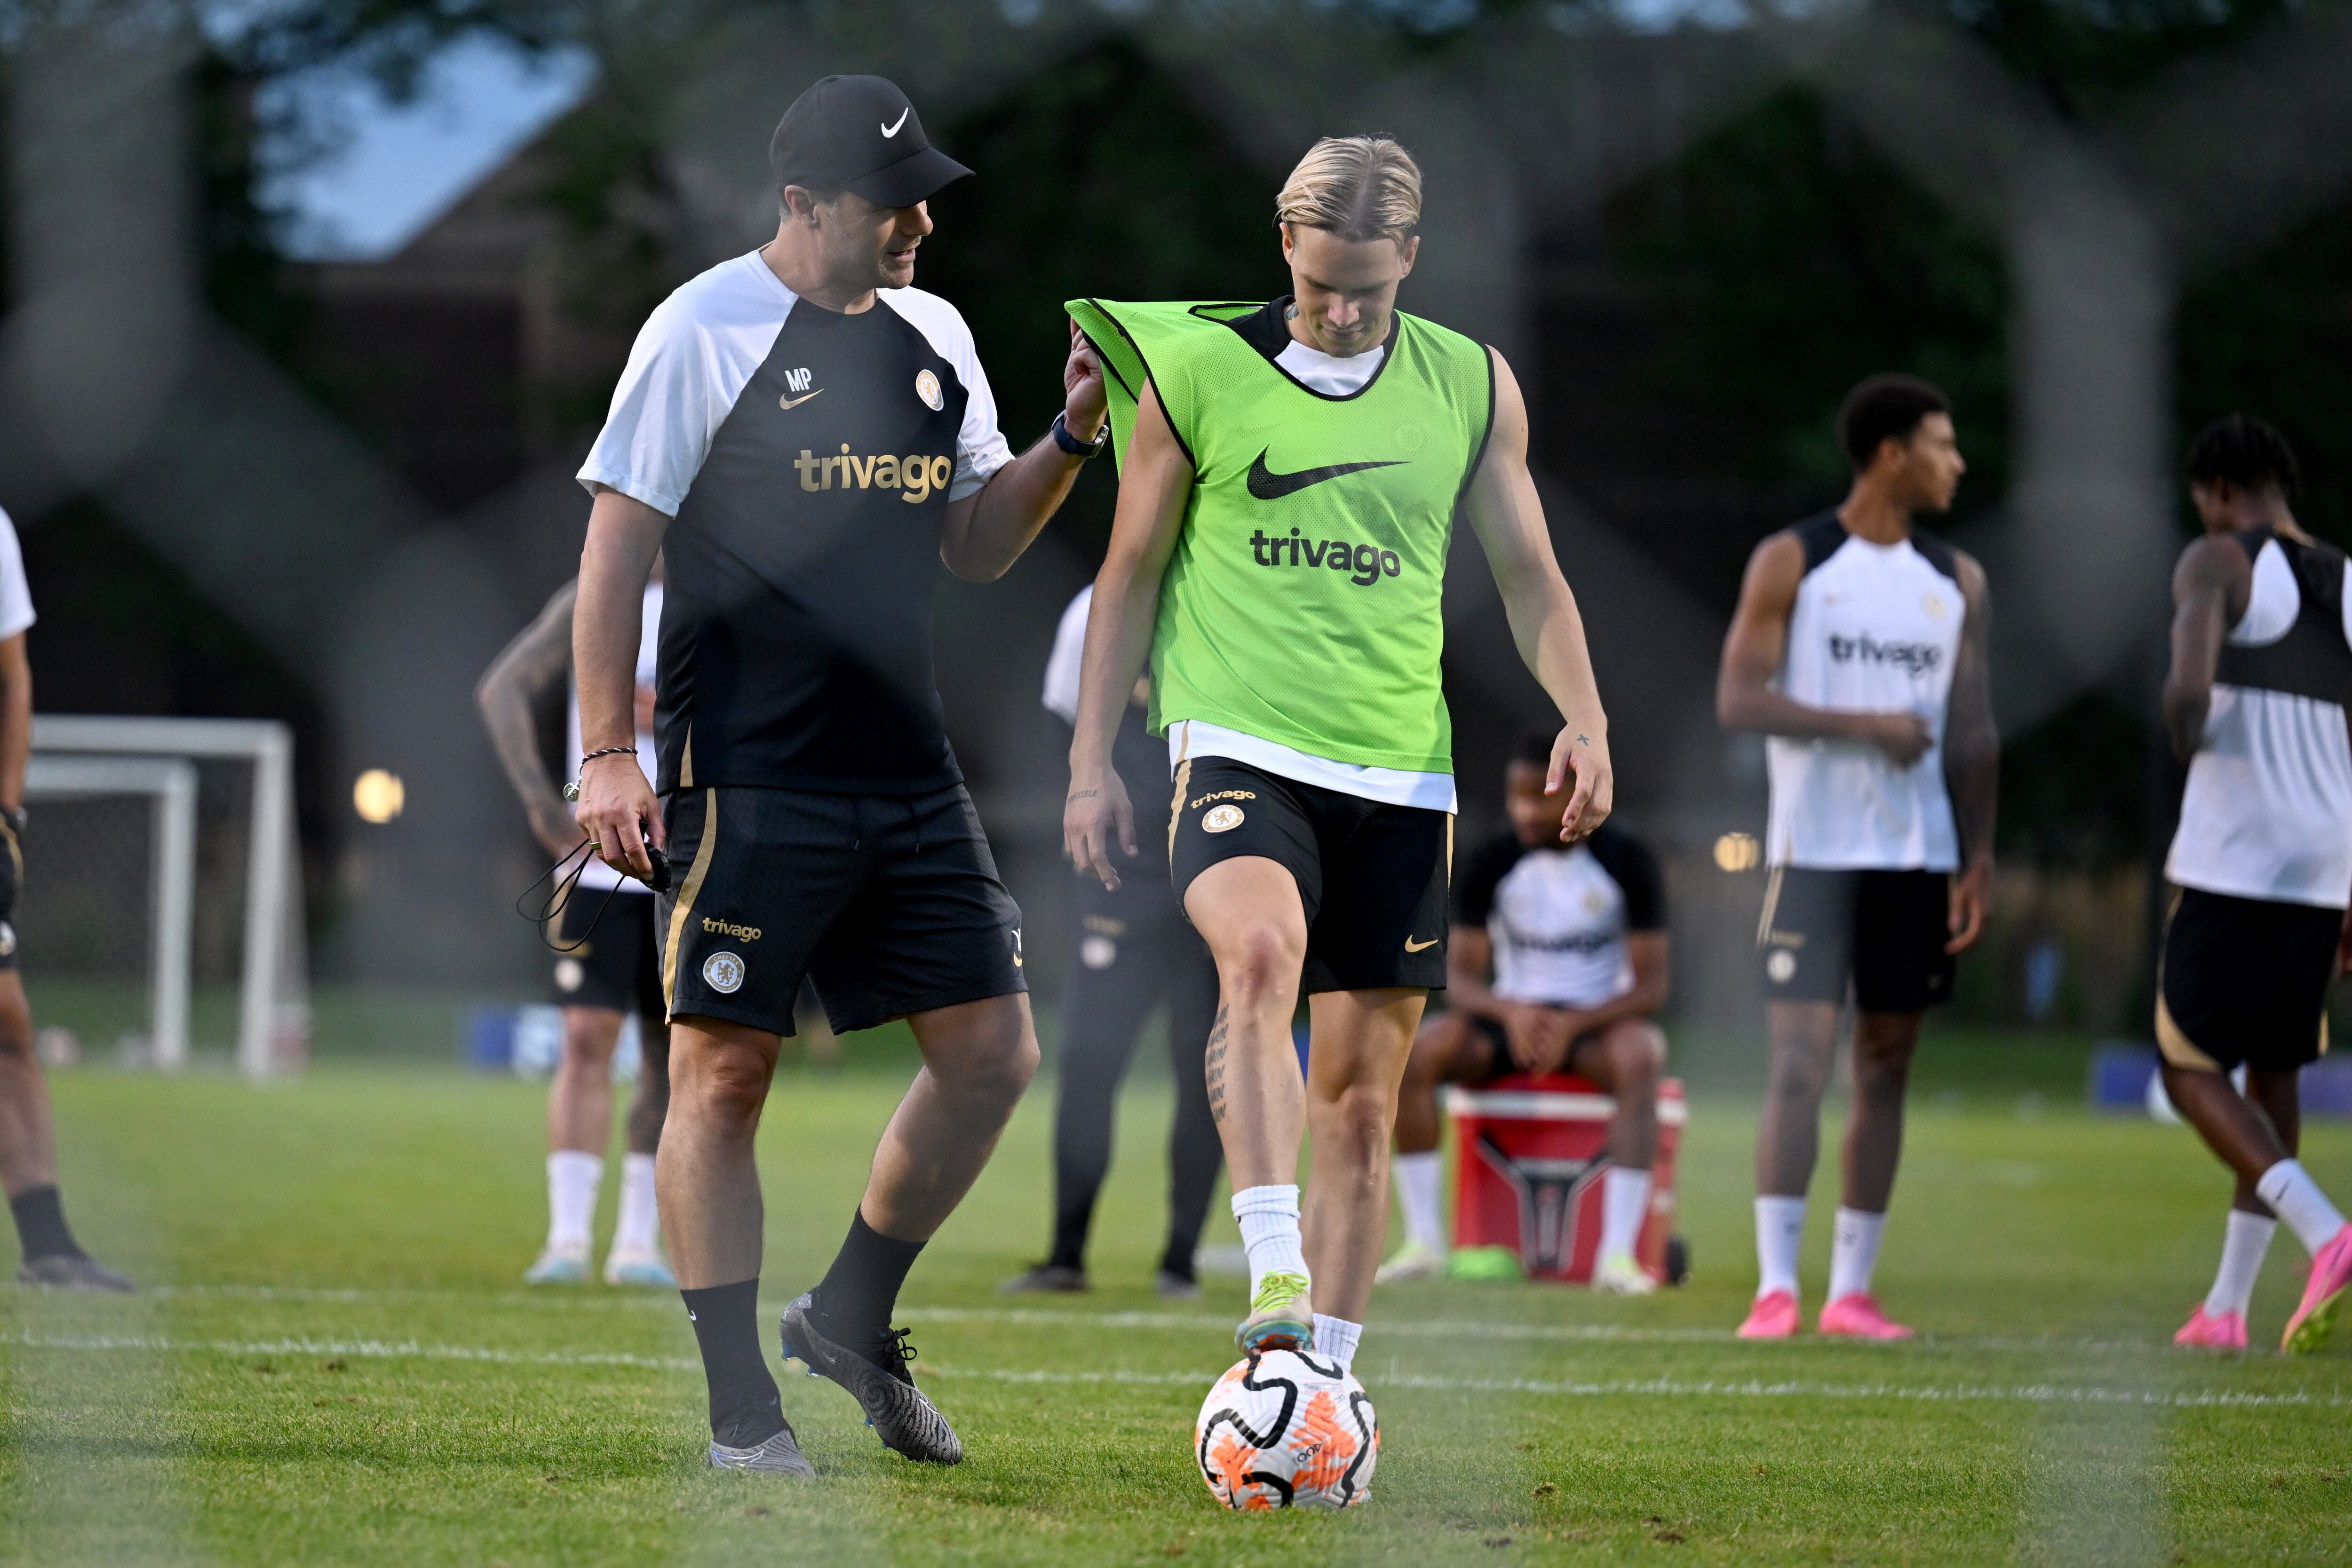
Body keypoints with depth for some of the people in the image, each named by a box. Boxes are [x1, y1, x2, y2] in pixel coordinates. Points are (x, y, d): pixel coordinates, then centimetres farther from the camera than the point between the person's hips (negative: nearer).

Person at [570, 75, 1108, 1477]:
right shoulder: (706, 331, -7)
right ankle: (743, 1409, 2)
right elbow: (621, 540, -6)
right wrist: (608, 755, -11)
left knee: (995, 1053, 3)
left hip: (909, 770, 6)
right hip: (749, 775, -6)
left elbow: (977, 546, 18)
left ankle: (855, 1321, 21)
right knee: (726, 1068, -4)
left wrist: (1072, 439, 0)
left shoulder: (935, 336, 12)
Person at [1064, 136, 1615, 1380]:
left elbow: (1527, 576, 14)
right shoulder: (1197, 368, 1)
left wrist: (1583, 719, -3)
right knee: (1262, 952, -33)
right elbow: (1131, 571, 8)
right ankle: (1275, 1281, -40)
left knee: (1361, 1094, 4)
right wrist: (1091, 760, 4)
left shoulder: (1472, 388, 8)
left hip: (1400, 775, 3)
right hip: (1240, 750, -3)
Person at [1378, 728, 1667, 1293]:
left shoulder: (1628, 861, -8)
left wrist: (1573, 1024, -27)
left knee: (1638, 1056, -38)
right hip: (1510, 1015, 2)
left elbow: (1651, 987, -10)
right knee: (1413, 1050, -28)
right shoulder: (1490, 863, -3)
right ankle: (1424, 1241, -25)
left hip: (1600, 1020, -2)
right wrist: (1511, 1011, -27)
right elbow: (1459, 979, -5)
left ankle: (1618, 1252, -42)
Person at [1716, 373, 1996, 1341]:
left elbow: (1973, 731, 11)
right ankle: (1776, 1287, -11)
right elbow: (1739, 700, -9)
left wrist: (1978, 861, 3)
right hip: (1814, 850, -5)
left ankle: (1853, 1290, 10)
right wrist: (1867, 726, -17)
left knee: (1886, 1070, 6)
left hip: (1918, 858, 5)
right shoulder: (1791, 563, -2)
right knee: (1799, 1065, -11)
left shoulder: (1957, 581, 11)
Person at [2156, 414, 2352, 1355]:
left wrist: (2186, 696, -39)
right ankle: (2227, 1305, 18)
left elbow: (2198, 611, -27)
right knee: (2273, 1072, 17)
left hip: (2231, 864, -6)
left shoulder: (2219, 563, -2)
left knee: (2191, 1071, 2)